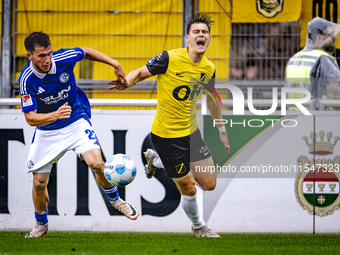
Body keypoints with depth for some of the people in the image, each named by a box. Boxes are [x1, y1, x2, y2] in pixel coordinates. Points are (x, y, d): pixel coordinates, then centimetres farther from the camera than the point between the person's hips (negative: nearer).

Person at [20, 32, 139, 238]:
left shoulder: (63, 58, -19)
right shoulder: (27, 80, -22)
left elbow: (86, 52, 5)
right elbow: (30, 118, -22)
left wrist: (115, 64, 4)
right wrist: (55, 115, -39)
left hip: (76, 122, 0)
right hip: (47, 132, 0)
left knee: (96, 163, -23)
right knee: (39, 182, 1)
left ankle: (115, 199, 6)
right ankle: (41, 225, 28)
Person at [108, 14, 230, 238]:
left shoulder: (209, 68, 0)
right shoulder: (170, 59, -18)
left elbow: (212, 99, 16)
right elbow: (140, 73, -11)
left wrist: (222, 130, 21)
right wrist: (125, 83, -34)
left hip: (191, 131, 6)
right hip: (166, 135, -6)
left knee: (209, 184, 9)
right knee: (189, 189, -1)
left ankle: (156, 160, 27)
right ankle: (198, 227, 31)